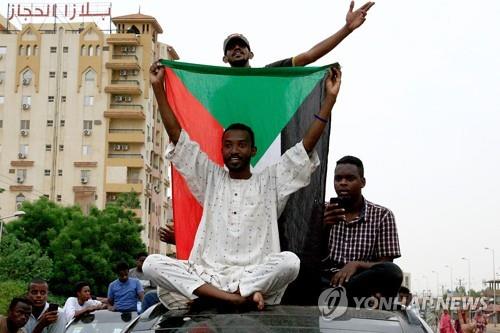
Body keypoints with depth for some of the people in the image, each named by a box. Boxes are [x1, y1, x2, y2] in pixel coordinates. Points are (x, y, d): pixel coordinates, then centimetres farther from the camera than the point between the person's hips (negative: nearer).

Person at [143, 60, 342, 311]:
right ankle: (243, 297, -35)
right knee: (152, 264, -24)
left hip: (256, 274, -2)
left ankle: (202, 298, -30)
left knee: (289, 262, -34)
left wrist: (330, 97, 0)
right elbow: (177, 137, 13)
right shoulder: (211, 179, 17)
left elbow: (307, 145, 6)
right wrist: (158, 87, 10)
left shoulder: (270, 182, 14)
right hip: (207, 274, 2)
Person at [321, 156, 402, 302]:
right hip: (325, 281, 0)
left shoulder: (382, 215, 8)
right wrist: (322, 228, -11)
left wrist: (357, 264, -16)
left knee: (392, 272, -31)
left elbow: (385, 265, 3)